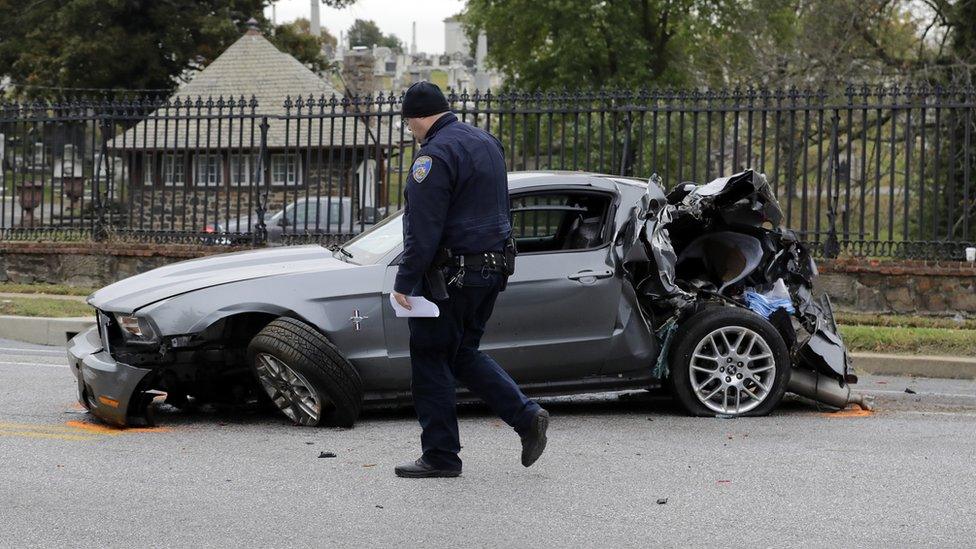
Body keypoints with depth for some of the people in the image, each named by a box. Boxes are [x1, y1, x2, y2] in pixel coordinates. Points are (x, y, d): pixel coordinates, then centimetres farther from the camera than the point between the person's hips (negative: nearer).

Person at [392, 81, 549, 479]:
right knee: (463, 354, 19)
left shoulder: (435, 155, -16)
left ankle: (440, 456, 5)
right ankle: (527, 416, 6)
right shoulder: (485, 142, 13)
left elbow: (423, 230, -21)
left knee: (431, 360, 2)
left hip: (450, 274, -9)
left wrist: (403, 283, -18)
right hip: (492, 266, 9)